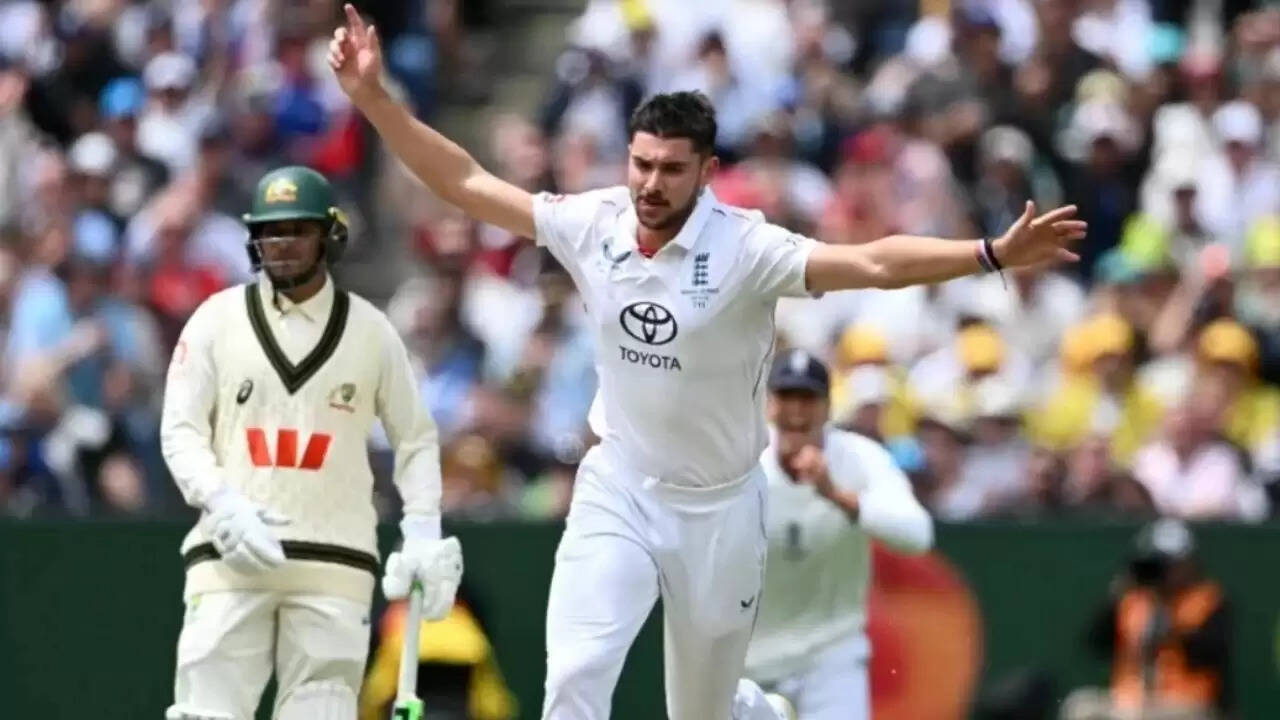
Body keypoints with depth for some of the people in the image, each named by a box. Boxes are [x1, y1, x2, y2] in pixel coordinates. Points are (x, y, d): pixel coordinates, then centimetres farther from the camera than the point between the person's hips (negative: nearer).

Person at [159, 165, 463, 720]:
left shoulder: (371, 331, 8)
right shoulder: (217, 320, 6)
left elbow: (415, 439, 14)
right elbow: (180, 431, 4)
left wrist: (423, 533, 0)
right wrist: (224, 506, -14)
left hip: (334, 560, 0)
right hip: (231, 554, 0)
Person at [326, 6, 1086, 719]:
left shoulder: (745, 248, -20)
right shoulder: (592, 225, -9)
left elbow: (873, 263, -32)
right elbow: (466, 183, -3)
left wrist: (995, 254, -45)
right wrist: (374, 97, -10)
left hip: (719, 508, -2)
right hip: (618, 493, 2)